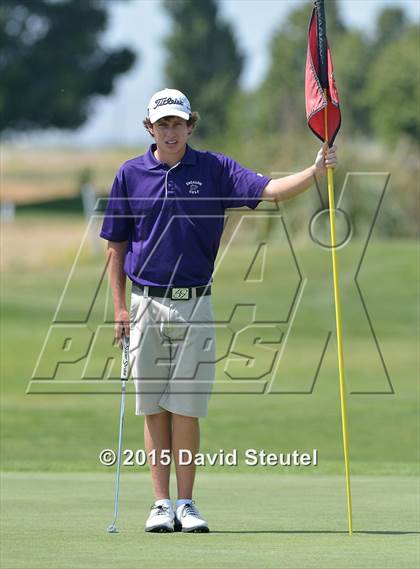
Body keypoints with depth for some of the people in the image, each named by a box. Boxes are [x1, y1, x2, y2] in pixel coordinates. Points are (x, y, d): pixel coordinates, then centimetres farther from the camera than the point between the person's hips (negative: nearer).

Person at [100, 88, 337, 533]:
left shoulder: (214, 169, 2)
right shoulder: (130, 175, 5)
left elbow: (269, 190, -11)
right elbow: (115, 246, 9)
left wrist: (315, 172, -28)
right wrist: (120, 307, 2)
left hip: (195, 305, -1)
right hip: (147, 306, 1)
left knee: (186, 408, -2)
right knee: (153, 409, 2)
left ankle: (186, 504, 5)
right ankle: (161, 503, 7)